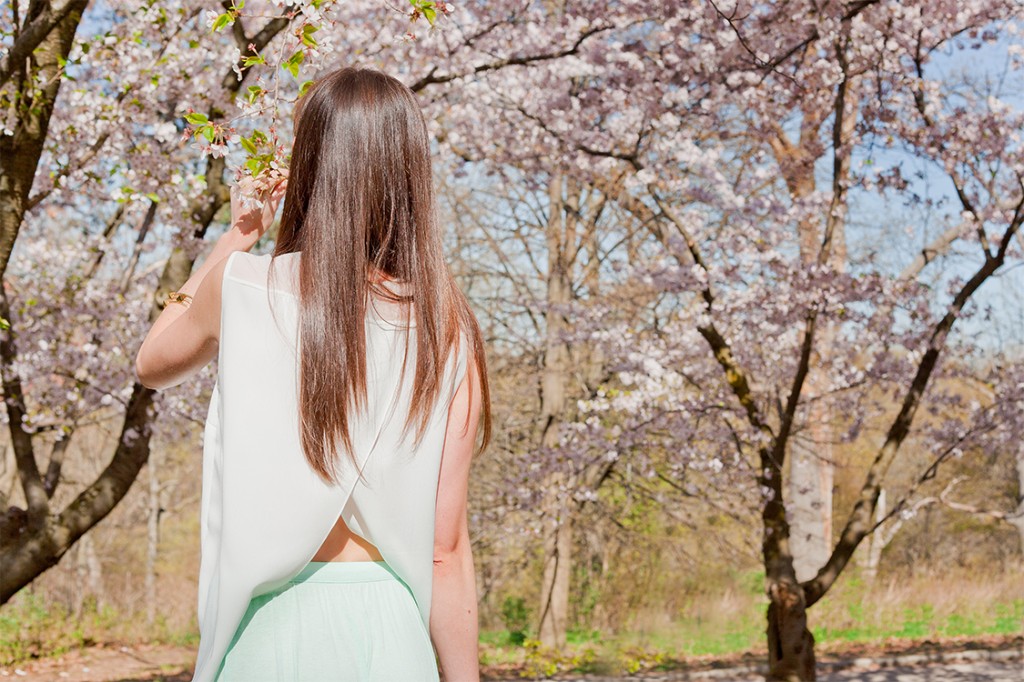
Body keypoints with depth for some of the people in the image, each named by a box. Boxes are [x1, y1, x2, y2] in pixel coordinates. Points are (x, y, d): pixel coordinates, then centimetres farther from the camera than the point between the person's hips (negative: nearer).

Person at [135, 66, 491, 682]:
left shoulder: (244, 287, -6)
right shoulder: (448, 329, -5)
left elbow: (154, 364, 17)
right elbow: (447, 548, -4)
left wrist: (236, 238, 18)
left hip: (270, 627, 0)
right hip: (388, 629, 1)